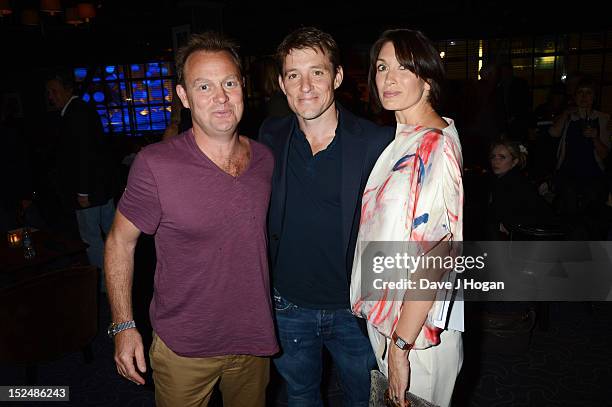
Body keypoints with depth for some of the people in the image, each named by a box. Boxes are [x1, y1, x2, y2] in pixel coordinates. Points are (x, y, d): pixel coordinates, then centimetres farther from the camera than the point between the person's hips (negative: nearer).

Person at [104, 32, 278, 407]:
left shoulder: (264, 159, -4)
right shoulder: (155, 165, -20)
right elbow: (121, 242, -9)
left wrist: (280, 300, 11)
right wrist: (124, 326, -10)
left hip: (253, 337, 4)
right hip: (183, 347, -4)